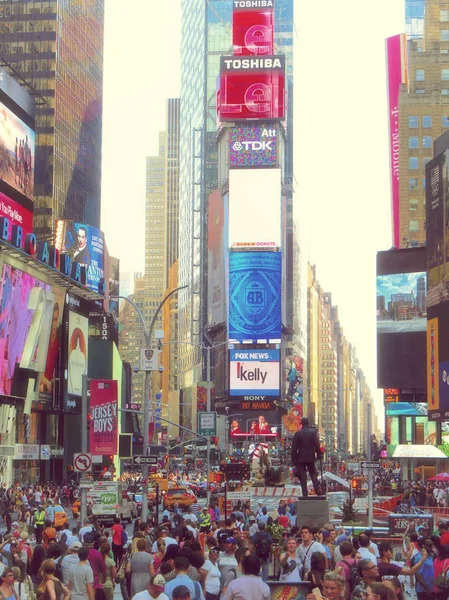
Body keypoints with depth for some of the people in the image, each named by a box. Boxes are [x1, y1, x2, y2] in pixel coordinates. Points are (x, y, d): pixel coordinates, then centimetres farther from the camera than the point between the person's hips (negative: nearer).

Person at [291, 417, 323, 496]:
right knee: (313, 476, 13)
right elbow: (317, 445, -5)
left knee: (303, 478, 3)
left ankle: (305, 494, -1)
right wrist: (319, 456, 5)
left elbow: (294, 448, -5)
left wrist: (293, 460, 1)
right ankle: (318, 493, 8)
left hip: (300, 458, -1)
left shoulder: (297, 434, -5)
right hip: (310, 458, 1)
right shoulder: (313, 432, -3)